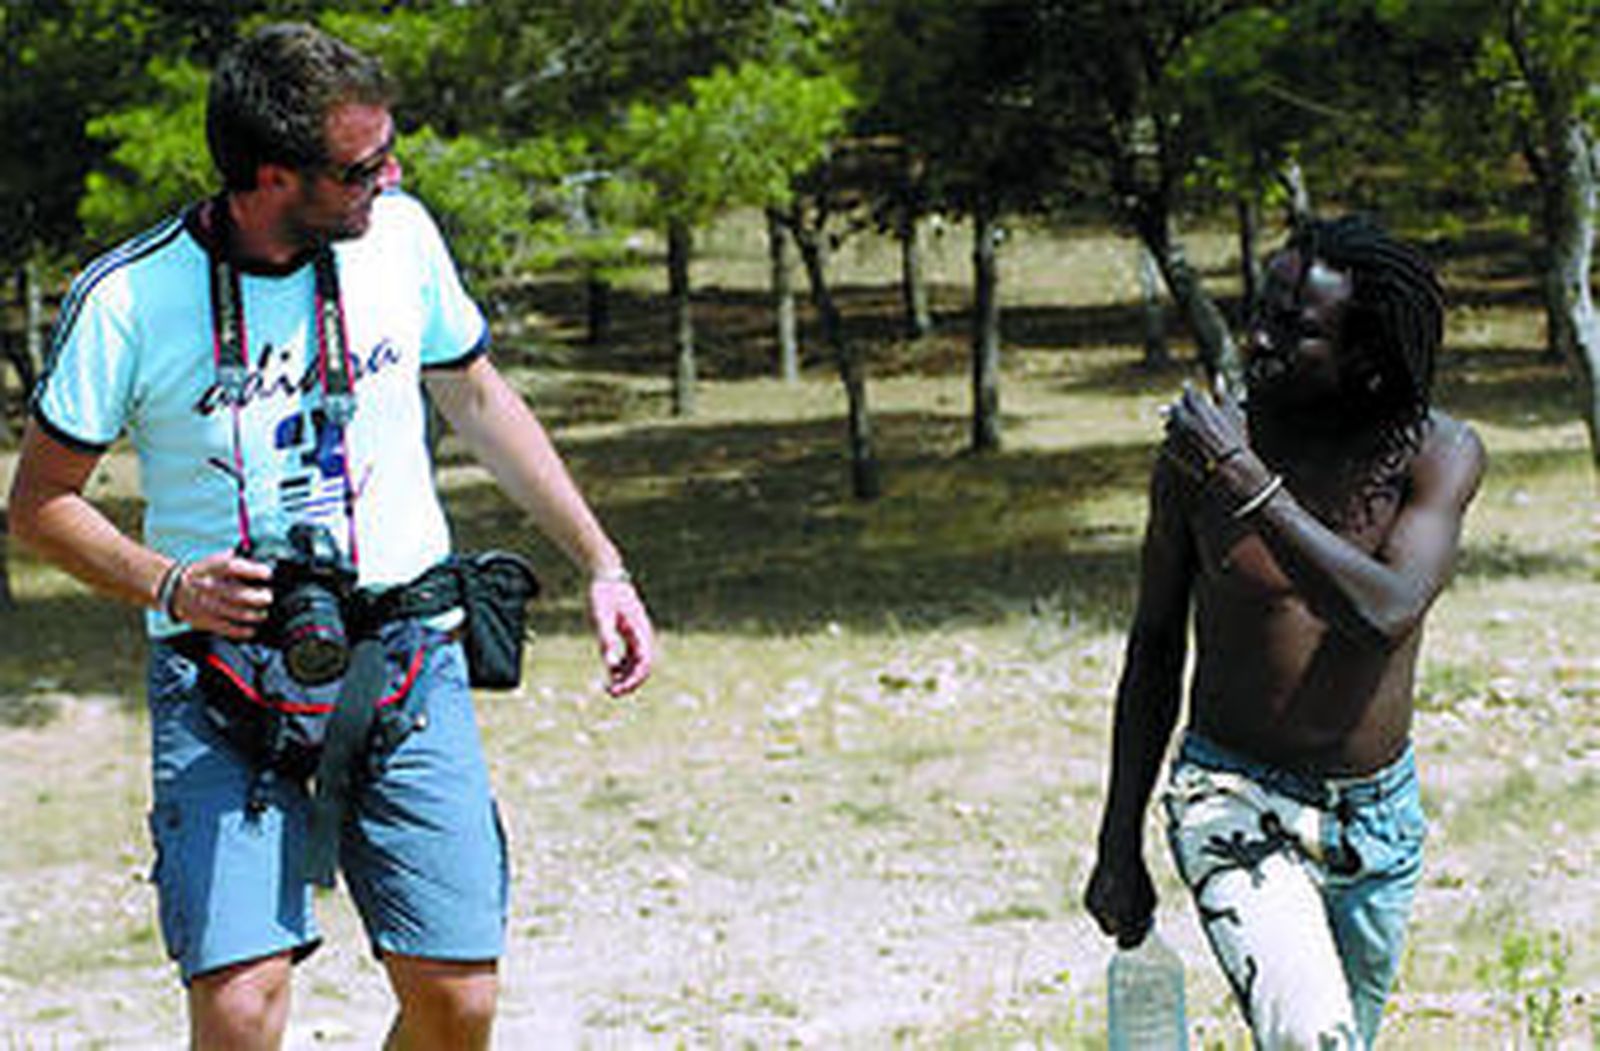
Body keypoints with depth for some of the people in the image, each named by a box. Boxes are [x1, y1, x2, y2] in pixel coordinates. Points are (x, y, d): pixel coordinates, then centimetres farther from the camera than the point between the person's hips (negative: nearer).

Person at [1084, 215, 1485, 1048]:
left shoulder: (1437, 454, -7)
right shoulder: (1200, 449, -8)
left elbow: (1387, 613, -25)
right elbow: (1155, 648, 3)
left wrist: (1252, 485, -29)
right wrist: (1119, 846, 5)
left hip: (1379, 819, 3)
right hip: (1234, 801, -3)